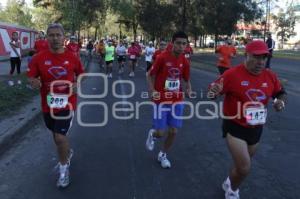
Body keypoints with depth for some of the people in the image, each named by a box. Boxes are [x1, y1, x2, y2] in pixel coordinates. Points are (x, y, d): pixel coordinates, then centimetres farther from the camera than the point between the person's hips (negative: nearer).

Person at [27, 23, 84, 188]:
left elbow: (81, 75, 9)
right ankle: (67, 153, 52)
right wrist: (34, 82, -25)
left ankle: (64, 169, 15)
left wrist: (76, 85, -10)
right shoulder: (38, 58, -7)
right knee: (57, 134, 21)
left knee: (59, 137, -9)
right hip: (48, 104, 3)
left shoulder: (72, 58, -6)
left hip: (67, 103, -3)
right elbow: (31, 78, -2)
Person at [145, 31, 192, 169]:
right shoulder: (162, 57, -14)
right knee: (160, 132, -4)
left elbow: (186, 80, 12)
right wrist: (152, 91, -19)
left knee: (173, 131, 4)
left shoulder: (185, 62, 0)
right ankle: (152, 134, 35)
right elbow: (150, 76, -5)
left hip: (177, 100, 4)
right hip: (161, 100, -4)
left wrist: (189, 91, -8)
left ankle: (163, 155, 28)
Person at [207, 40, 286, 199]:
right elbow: (213, 92, -18)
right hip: (235, 127, -6)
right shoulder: (232, 74, -20)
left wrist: (281, 101, -9)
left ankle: (229, 184, 53)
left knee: (242, 165, 23)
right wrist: (213, 92, -42)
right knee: (244, 168, -10)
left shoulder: (270, 76, -3)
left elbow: (281, 93, 14)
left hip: (256, 129, 6)